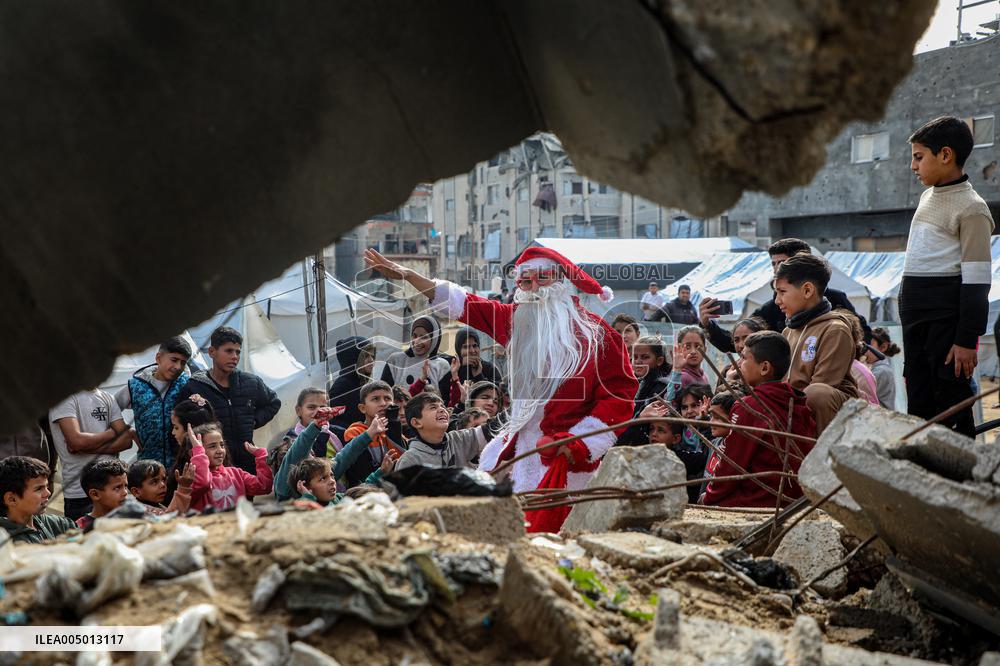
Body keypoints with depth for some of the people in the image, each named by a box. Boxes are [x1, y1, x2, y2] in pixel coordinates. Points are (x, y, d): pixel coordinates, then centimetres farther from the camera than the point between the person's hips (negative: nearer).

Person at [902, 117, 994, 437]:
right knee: (919, 403, 10)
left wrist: (967, 340, -19)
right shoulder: (928, 196, 15)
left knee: (951, 402, -6)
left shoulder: (971, 208, -11)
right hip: (916, 314, 8)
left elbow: (977, 281, -16)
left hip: (946, 315, -8)